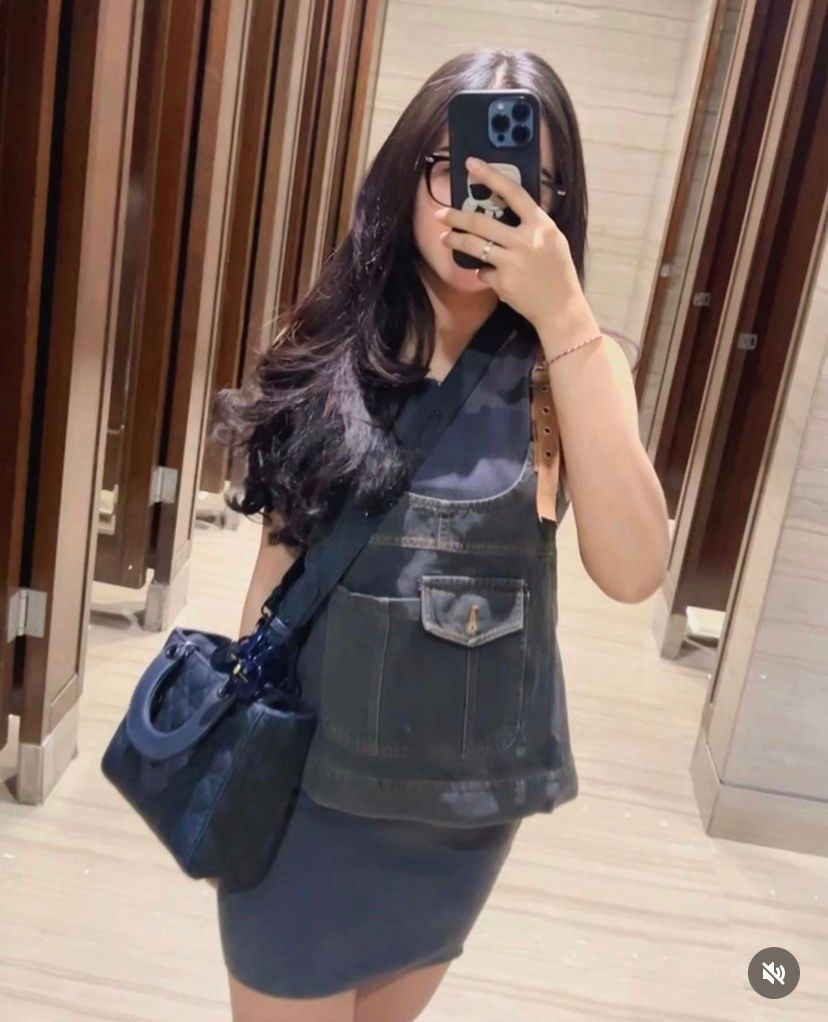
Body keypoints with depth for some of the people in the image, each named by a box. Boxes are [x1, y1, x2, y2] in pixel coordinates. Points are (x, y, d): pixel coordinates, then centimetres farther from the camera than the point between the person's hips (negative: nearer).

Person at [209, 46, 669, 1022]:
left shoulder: (572, 366, -9)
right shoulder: (333, 345, -5)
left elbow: (632, 570, -25)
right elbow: (281, 547, 2)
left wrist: (562, 319, -27)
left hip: (461, 795, 1)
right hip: (302, 771, 0)